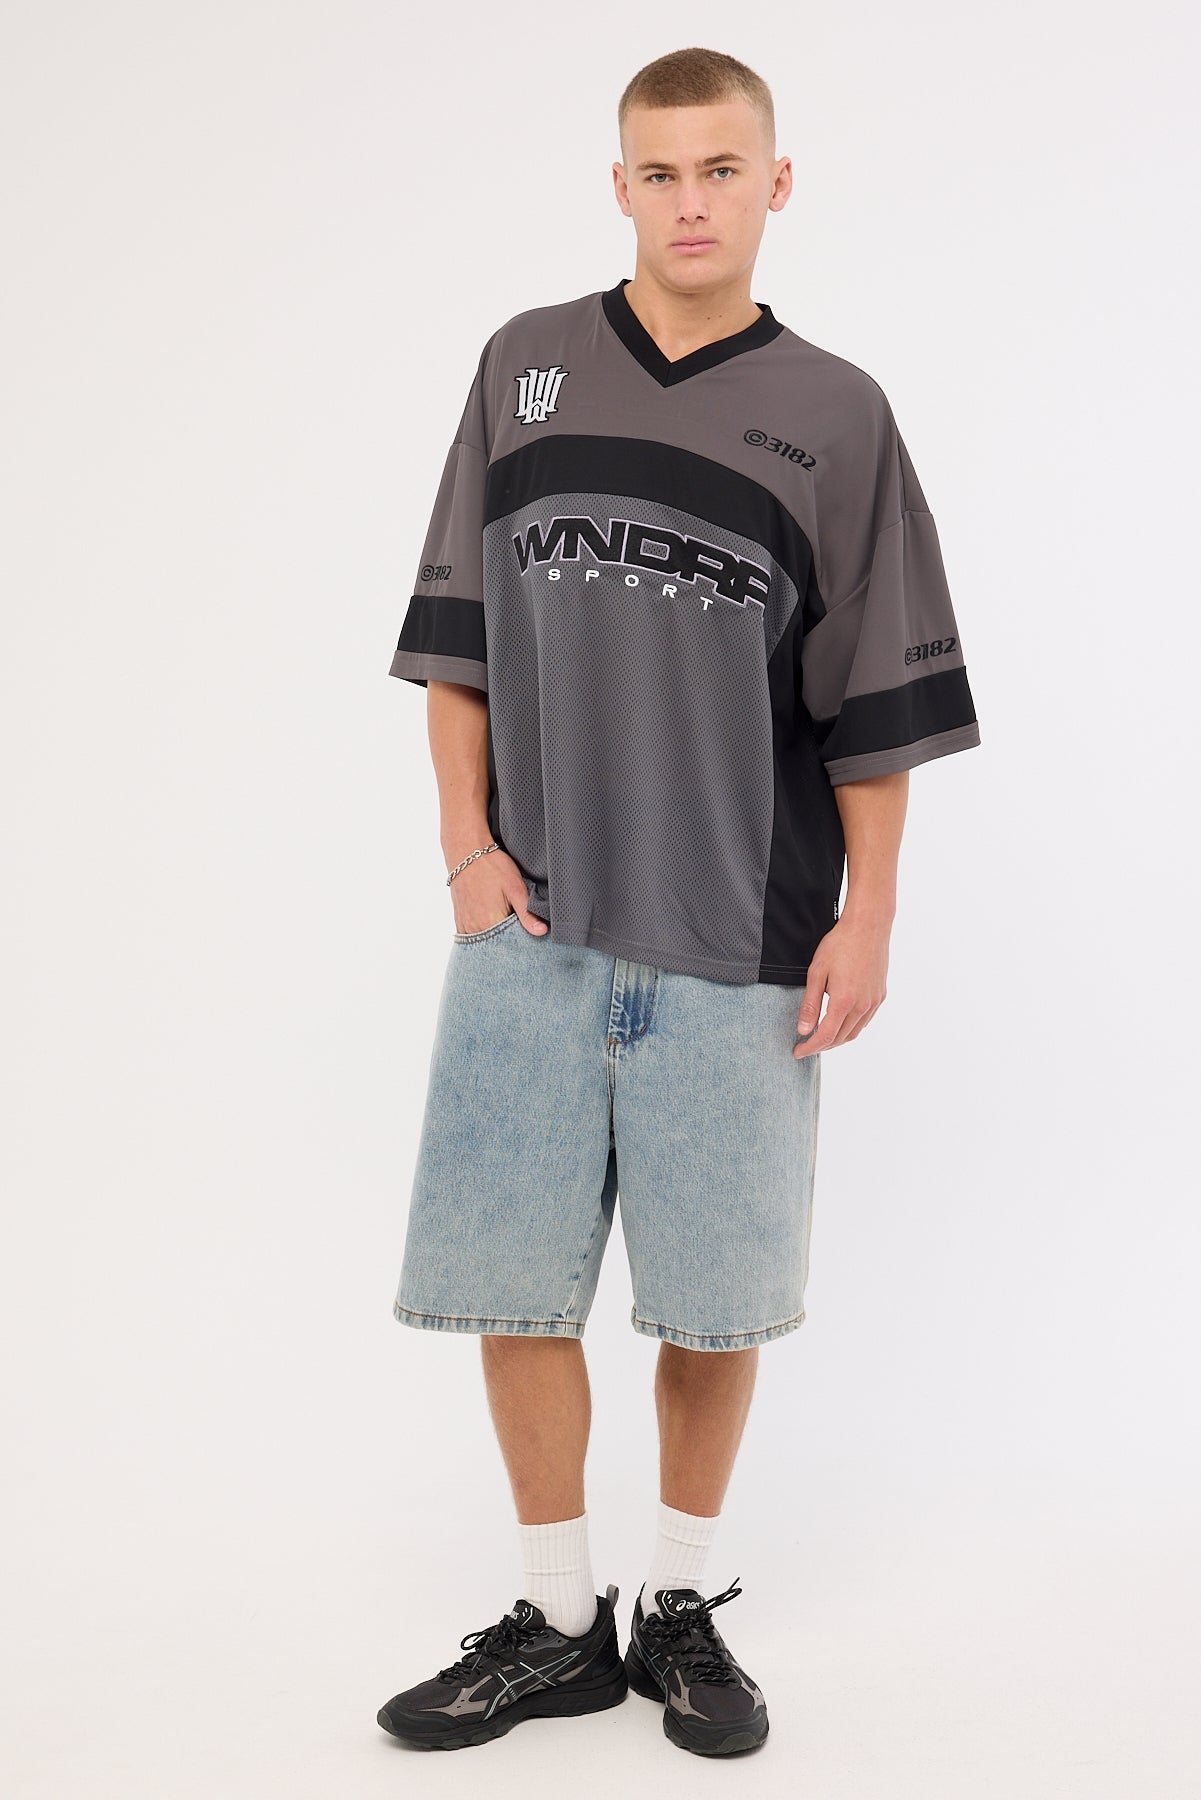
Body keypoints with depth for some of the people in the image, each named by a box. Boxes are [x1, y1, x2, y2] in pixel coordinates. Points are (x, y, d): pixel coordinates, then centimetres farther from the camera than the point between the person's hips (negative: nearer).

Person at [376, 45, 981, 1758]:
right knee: (512, 1280, 5)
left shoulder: (831, 413, 3)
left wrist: (867, 919, -2)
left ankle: (684, 1607, 27)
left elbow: (877, 697, 3)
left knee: (715, 1294, 6)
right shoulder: (527, 364, 9)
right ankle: (558, 1621, 22)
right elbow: (456, 632, 10)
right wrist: (468, 846, 1)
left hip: (736, 938, -1)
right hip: (531, 925, 2)